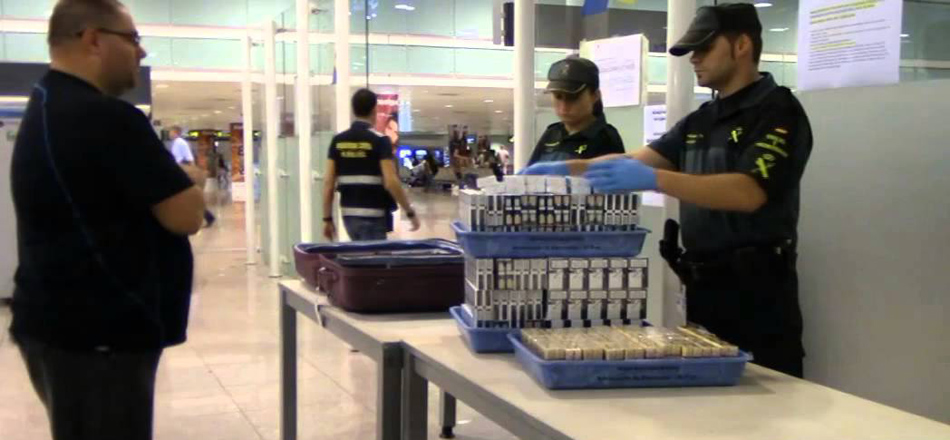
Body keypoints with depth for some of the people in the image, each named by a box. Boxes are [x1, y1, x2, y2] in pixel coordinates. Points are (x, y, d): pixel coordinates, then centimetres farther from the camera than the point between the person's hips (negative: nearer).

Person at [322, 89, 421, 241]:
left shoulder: (338, 141, 5)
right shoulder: (379, 140, -10)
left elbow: (329, 183, 3)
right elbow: (391, 182, -17)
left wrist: (328, 219, 9)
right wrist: (410, 212, -8)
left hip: (349, 214, 6)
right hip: (373, 215, -6)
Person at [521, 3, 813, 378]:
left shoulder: (777, 111, -10)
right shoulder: (700, 120, 15)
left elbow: (748, 192, -24)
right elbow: (641, 159, 9)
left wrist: (654, 180, -33)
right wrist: (567, 169, -5)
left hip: (756, 290, -8)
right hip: (703, 286, 8)